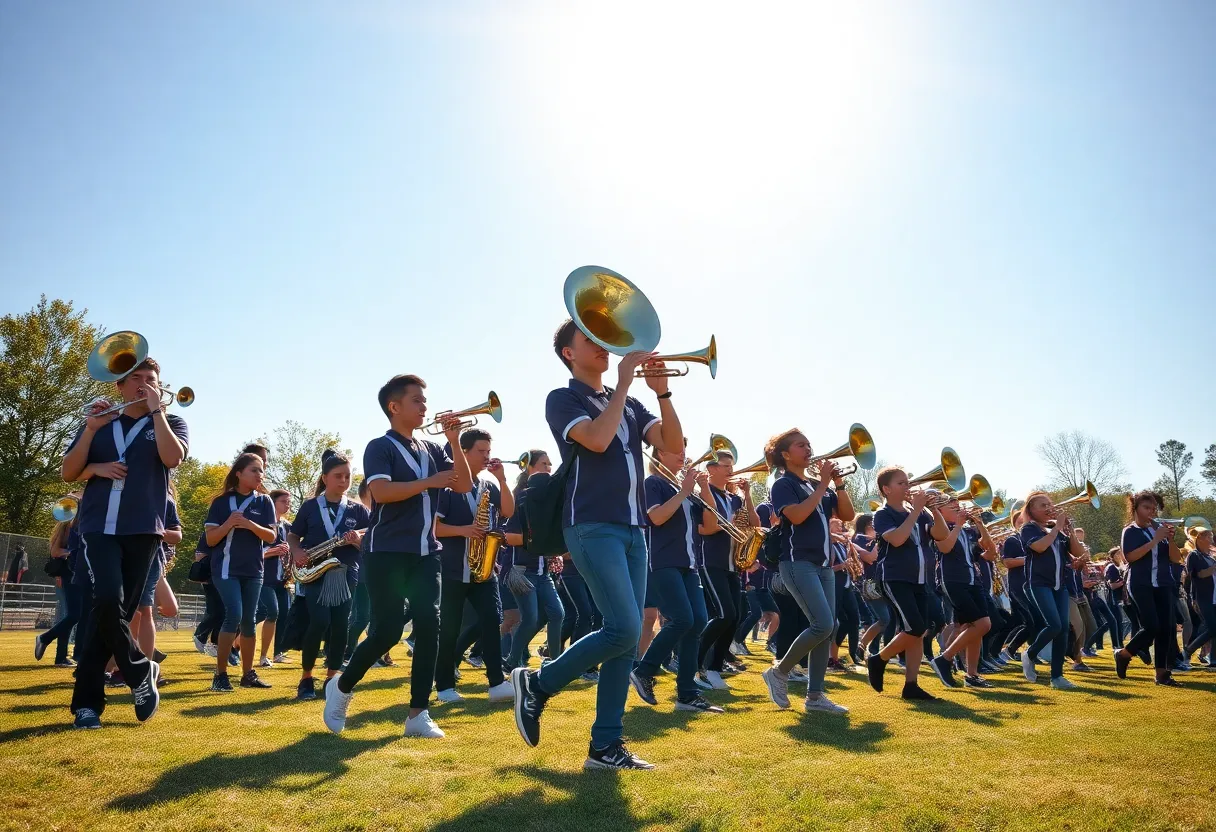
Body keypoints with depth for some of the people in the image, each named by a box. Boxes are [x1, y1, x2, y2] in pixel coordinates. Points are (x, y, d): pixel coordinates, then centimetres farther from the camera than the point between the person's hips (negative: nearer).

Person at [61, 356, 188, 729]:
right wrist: (91, 429, -5)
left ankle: (86, 701, 10)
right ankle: (141, 673, 2)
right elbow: (68, 473, 8)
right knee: (107, 602, -20)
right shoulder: (100, 423, 15)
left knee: (115, 610, 0)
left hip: (143, 530, -1)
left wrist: (156, 408, -9)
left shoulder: (170, 422, 10)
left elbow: (172, 457, -12)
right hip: (99, 527, 1)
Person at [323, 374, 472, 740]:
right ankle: (341, 687, 20)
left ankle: (418, 714, 2)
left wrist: (454, 441, -5)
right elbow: (381, 492, -21)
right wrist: (430, 482, -17)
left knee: (429, 626, -5)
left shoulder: (432, 449, 14)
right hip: (387, 553, -5)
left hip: (425, 553, 6)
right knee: (388, 630, -6)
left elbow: (464, 486, 4)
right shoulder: (380, 447, -4)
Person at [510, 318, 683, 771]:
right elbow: (597, 438, -18)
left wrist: (662, 392, -3)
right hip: (593, 528, -6)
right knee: (623, 629, -17)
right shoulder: (562, 399, 2)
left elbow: (674, 445, 7)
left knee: (627, 637, 2)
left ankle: (606, 746, 8)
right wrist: (624, 381, -11)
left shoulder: (629, 404, 19)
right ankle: (537, 684, 3)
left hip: (632, 530, 7)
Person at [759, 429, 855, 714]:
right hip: (798, 563, -8)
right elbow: (797, 515, -22)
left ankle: (815, 695, 10)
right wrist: (823, 485, -16)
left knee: (827, 629, 3)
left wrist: (838, 484, -2)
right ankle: (779, 672, 1)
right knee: (822, 625, -17)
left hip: (823, 564, 8)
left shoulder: (818, 485, 16)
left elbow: (847, 515, 11)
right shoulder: (783, 485, -5)